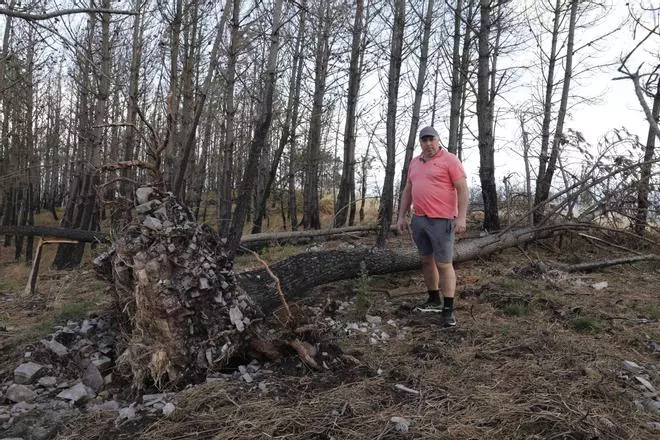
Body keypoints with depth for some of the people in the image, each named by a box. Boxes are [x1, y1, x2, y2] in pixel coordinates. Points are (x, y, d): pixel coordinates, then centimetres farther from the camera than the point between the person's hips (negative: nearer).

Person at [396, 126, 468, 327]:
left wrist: (461, 218, -18)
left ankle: (448, 309, 4)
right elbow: (407, 191, 18)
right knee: (426, 260, 14)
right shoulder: (414, 163, 14)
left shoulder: (449, 160, -6)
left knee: (444, 264, -3)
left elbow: (462, 189, -11)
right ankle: (434, 300, 28)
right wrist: (402, 216, 13)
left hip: (441, 221, -7)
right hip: (418, 220, 7)